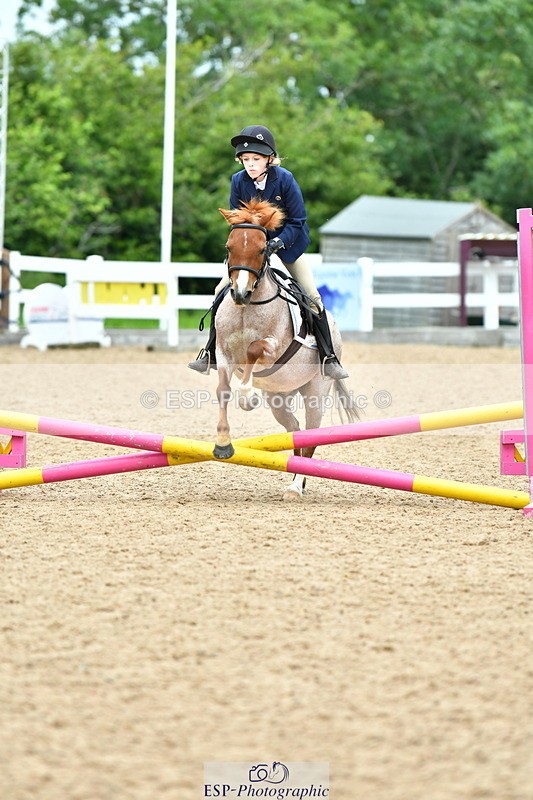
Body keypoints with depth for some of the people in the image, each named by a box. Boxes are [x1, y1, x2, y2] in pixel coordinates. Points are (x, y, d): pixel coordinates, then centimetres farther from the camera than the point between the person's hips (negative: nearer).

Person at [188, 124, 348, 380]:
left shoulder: (284, 179, -22)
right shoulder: (238, 181, -14)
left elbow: (297, 221, -17)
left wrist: (277, 243, -31)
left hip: (287, 243, -2)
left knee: (312, 297, -12)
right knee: (222, 293, -8)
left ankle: (328, 357, -2)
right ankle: (210, 353, 4)